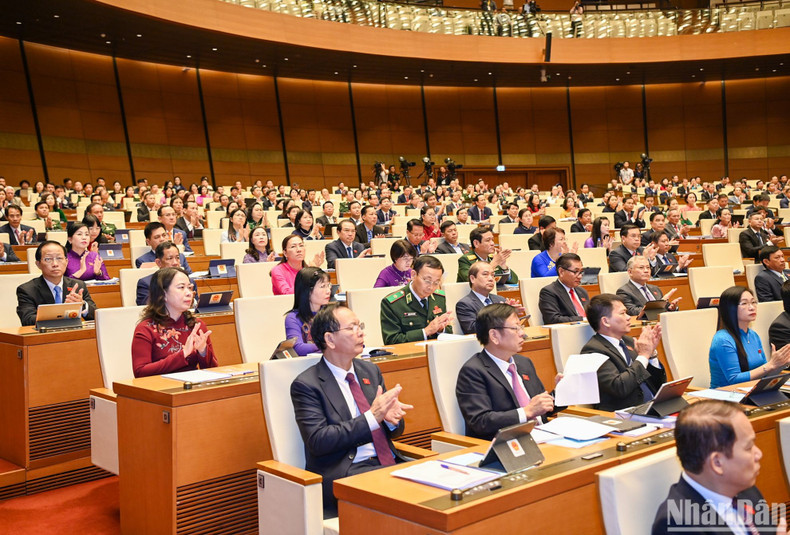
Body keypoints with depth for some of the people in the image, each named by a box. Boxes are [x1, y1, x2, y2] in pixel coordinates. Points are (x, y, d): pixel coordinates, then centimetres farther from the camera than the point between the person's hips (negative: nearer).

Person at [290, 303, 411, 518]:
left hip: (387, 461, 6)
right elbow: (318, 441, -15)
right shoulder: (306, 385, -4)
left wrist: (391, 417, -7)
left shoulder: (371, 370, 16)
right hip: (344, 472, -6)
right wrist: (372, 416, -19)